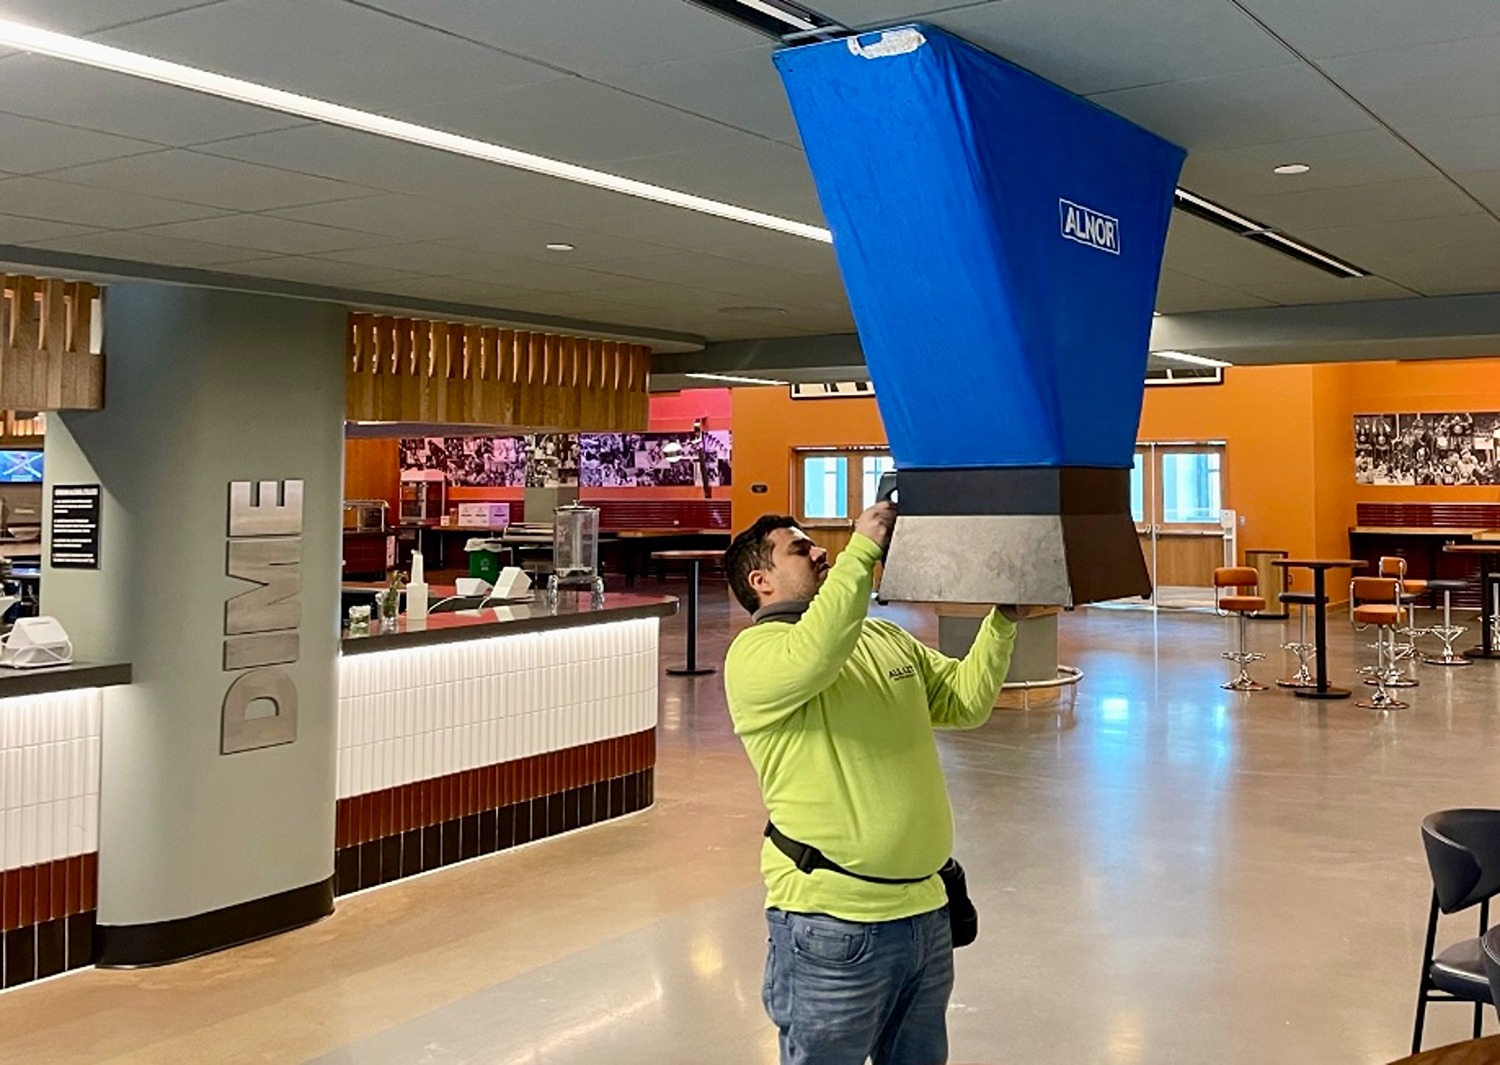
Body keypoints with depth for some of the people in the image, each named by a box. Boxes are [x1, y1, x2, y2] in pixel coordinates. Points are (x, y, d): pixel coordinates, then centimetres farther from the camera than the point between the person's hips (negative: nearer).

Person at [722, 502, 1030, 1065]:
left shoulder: (886, 637, 15)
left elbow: (964, 701, 13)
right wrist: (863, 549, -26)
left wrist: (1004, 620, 2)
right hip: (835, 927, -7)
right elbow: (813, 657, -32)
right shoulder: (755, 651, -10)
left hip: (925, 909, 7)